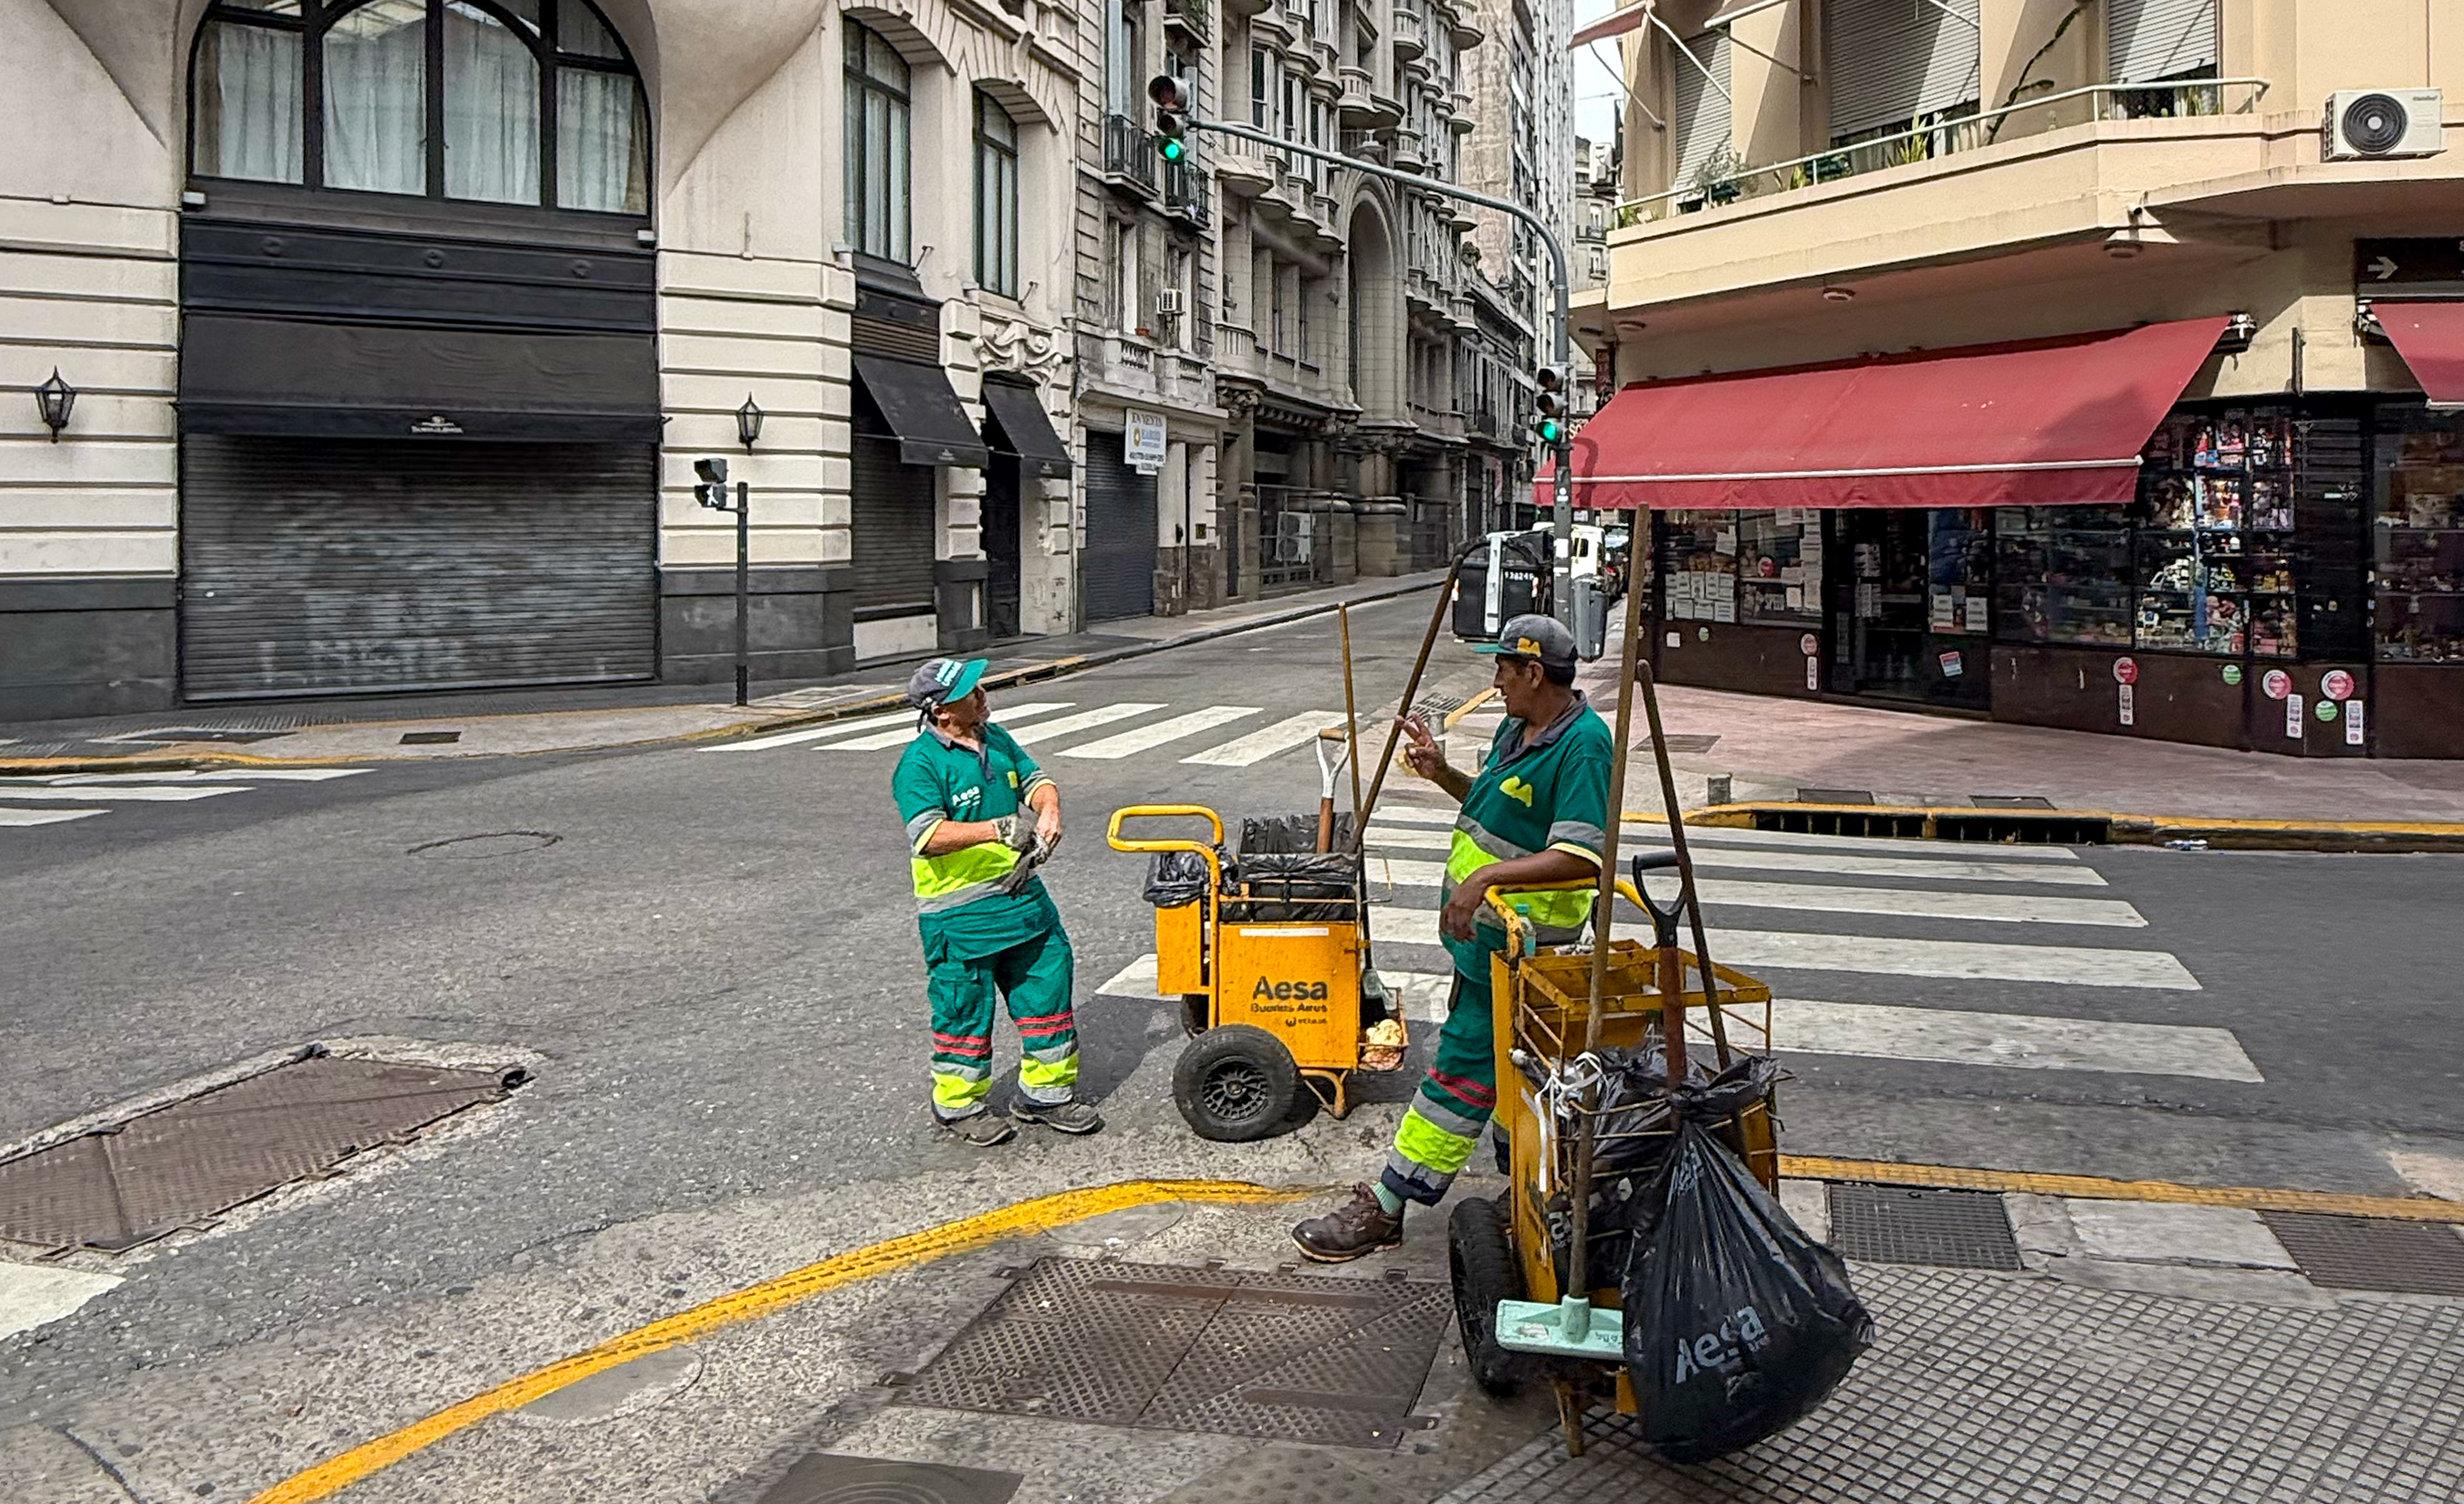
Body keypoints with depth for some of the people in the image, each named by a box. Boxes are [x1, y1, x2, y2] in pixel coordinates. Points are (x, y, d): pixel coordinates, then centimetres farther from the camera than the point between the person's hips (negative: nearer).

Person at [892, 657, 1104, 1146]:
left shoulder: (996, 739, 8)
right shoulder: (919, 764, -16)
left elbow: (1035, 780, 11)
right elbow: (927, 836, -26)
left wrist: (1048, 812, -13)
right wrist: (998, 829, -34)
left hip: (1021, 895, 7)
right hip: (959, 914, -7)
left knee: (1049, 982, 11)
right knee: (965, 1008, 3)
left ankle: (1046, 1092, 26)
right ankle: (958, 1106, 23)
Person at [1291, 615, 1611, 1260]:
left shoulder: (1583, 745, -21)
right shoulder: (1517, 730, 10)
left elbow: (1582, 856, -30)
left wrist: (1488, 876, -36)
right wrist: (1444, 775, 9)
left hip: (1511, 949, -10)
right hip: (1483, 932, 10)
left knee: (1464, 1067, -4)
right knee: (1510, 1067, 18)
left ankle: (1385, 1208, 0)